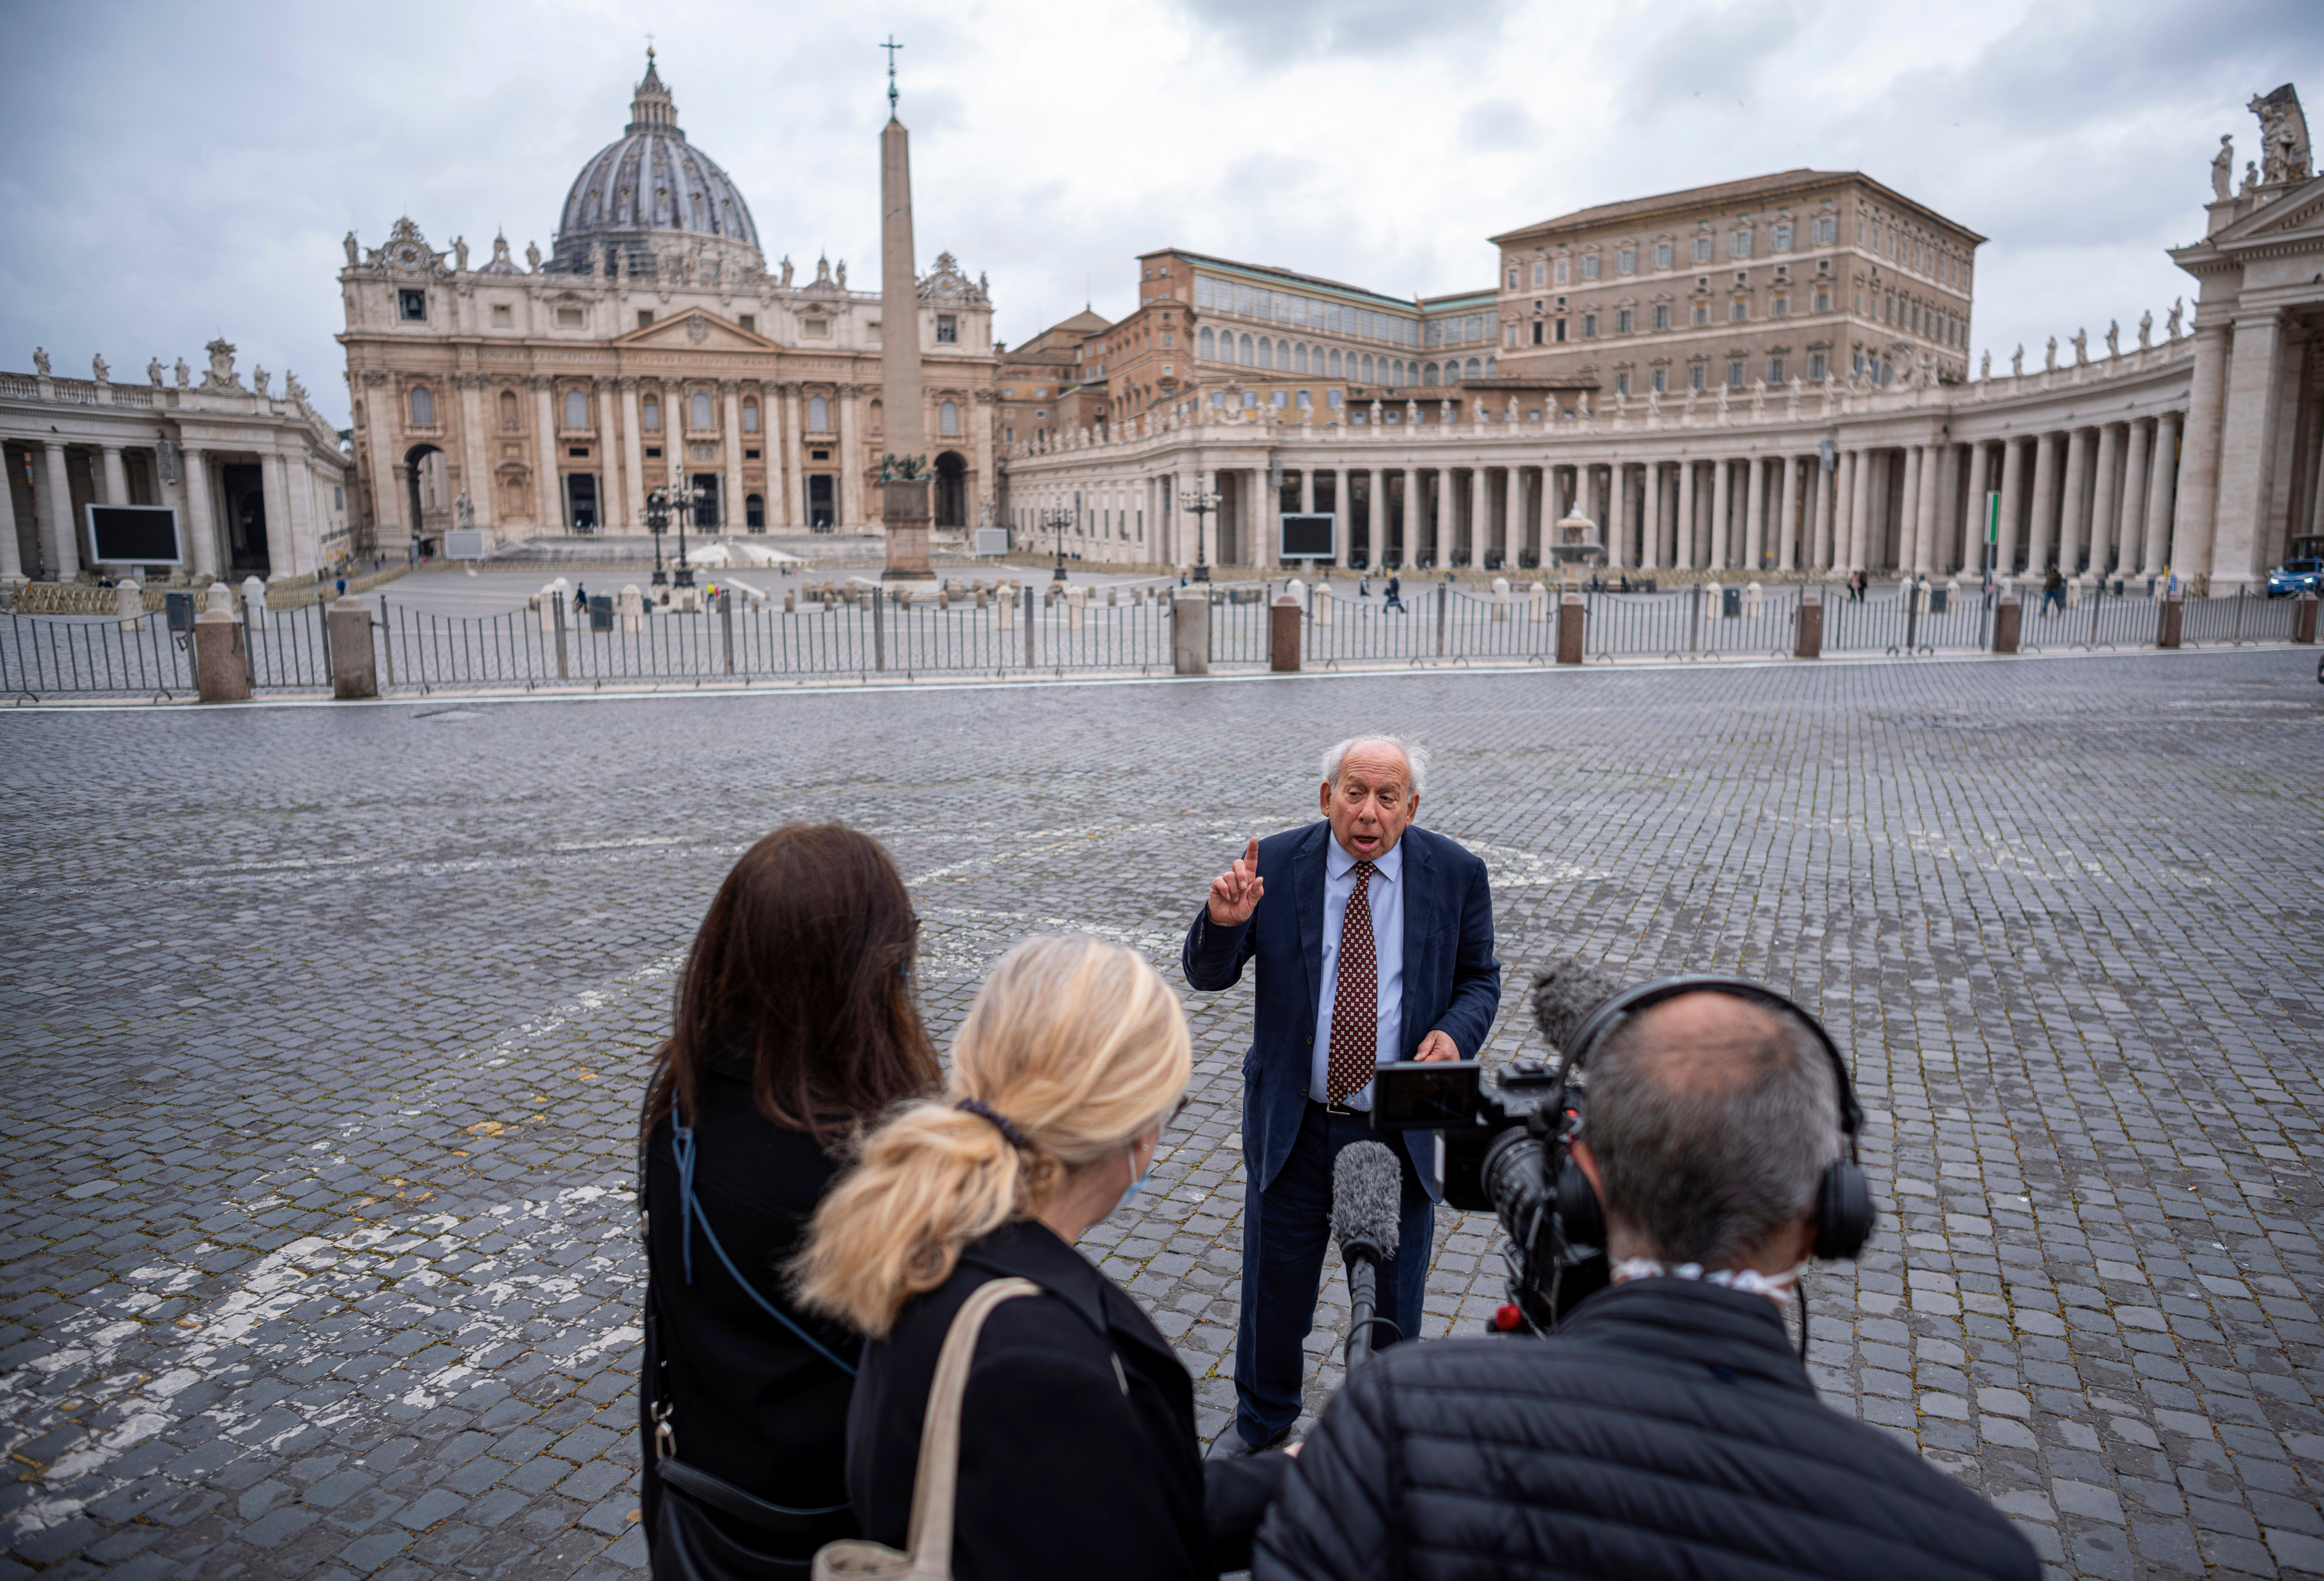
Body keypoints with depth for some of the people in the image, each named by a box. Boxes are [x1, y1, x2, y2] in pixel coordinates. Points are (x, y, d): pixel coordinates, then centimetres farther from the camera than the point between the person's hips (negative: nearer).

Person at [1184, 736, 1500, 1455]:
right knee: (1274, 1293, 17)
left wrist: (1455, 1033, -17)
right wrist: (1224, 921, -29)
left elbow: (1480, 979, 5)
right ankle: (1262, 1425, 45)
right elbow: (1207, 974, -7)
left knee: (1393, 1305, 17)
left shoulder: (1455, 874, -6)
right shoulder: (1275, 863, -8)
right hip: (1292, 1122, 0)